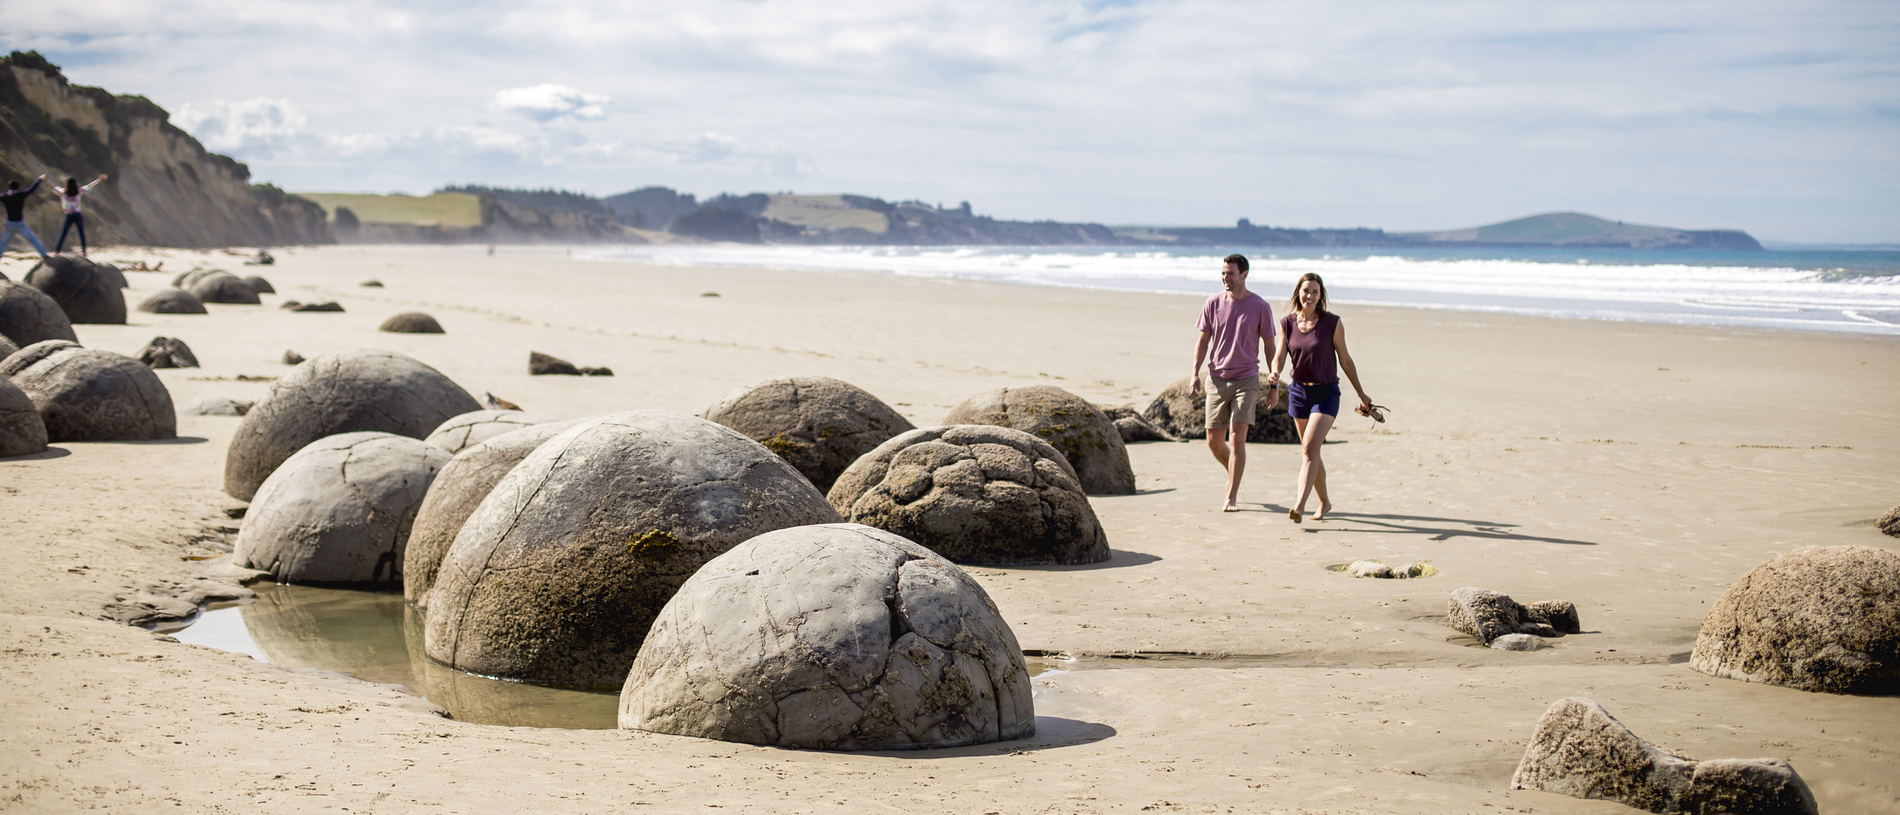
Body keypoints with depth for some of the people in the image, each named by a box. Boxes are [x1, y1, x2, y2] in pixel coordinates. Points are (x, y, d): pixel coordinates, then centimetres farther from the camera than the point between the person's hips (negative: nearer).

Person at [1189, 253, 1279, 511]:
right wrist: (1195, 374, -2)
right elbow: (1203, 341, 10)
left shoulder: (1260, 307, -2)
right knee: (1214, 442, 5)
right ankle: (1235, 473, 35)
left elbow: (1270, 346, 5)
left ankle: (1231, 497, -7)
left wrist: (1274, 384, 1)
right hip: (1217, 380, 3)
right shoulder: (1213, 304, 3)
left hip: (1246, 380, -3)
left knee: (1237, 437, -12)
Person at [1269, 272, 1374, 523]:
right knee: (1310, 450, 14)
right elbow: (1279, 356, -1)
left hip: (1326, 392, -4)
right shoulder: (1287, 323, 1)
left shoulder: (1332, 323, -8)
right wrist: (1275, 373, -25)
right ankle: (1324, 502, 32)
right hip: (1298, 391, 4)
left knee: (1309, 447, -19)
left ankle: (1299, 505, -25)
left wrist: (1361, 393, 7)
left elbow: (1345, 360, 0)